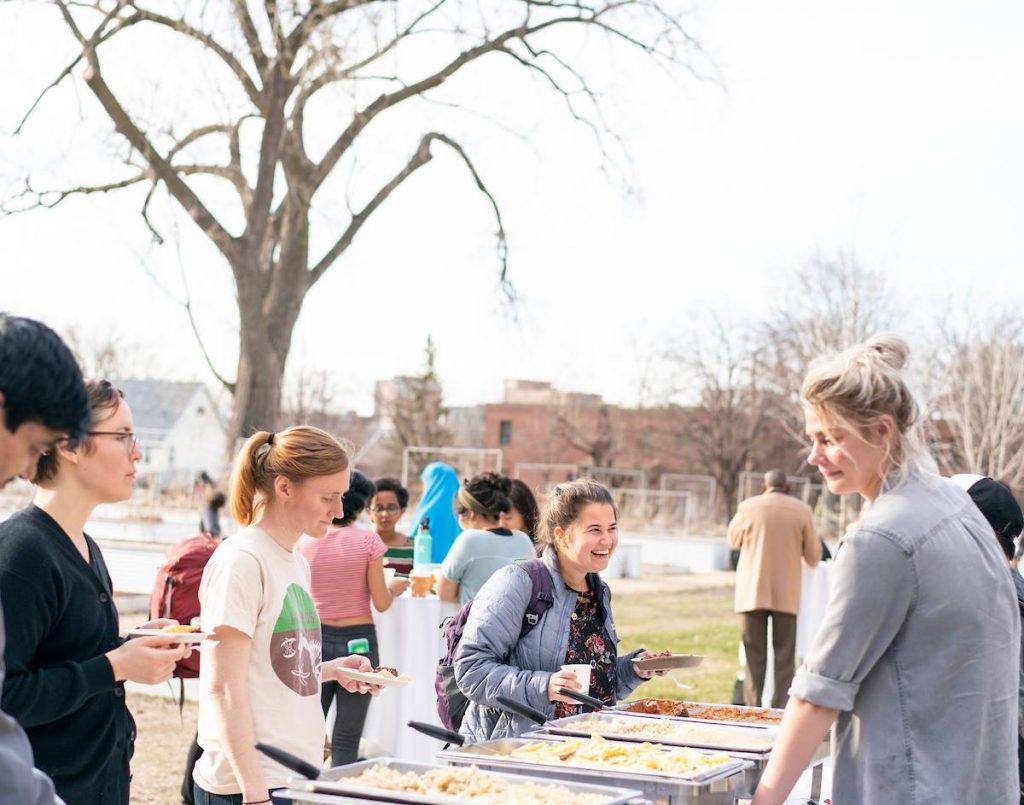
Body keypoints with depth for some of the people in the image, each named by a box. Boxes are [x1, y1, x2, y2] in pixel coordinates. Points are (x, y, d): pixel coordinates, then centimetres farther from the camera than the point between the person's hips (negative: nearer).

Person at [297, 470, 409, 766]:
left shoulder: (305, 541, -1)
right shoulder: (368, 541, -8)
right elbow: (381, 603, -6)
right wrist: (394, 588, 14)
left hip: (316, 638, 2)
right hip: (357, 639, -2)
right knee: (346, 741, 3)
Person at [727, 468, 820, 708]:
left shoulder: (748, 506, -1)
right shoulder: (802, 510, -3)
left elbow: (733, 541, 16)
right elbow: (813, 556, 3)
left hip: (752, 592, 1)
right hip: (786, 594, -1)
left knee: (755, 656, 7)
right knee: (784, 657, 5)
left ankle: (752, 708, 5)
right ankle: (781, 708, 0)